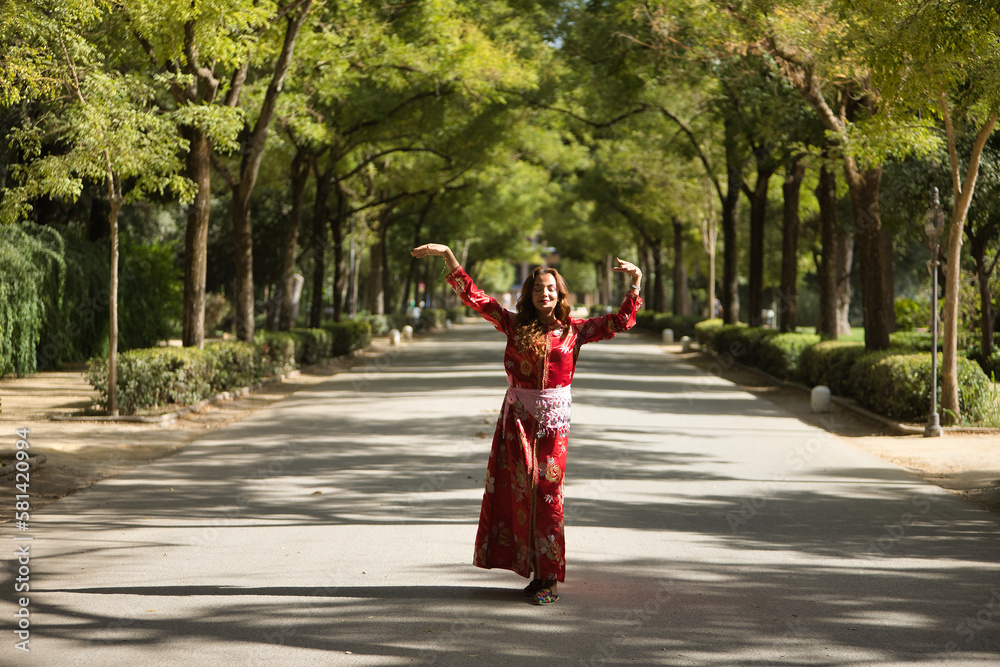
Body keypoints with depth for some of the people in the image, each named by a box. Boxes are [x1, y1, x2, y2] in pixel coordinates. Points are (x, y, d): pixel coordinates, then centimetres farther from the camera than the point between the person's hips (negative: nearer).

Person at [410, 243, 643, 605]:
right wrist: (447, 255, -3)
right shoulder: (514, 324, 4)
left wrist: (635, 283, -2)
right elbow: (473, 296, 3)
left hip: (553, 422, -1)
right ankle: (536, 572, 10)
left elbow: (620, 321, 7)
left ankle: (549, 578, 2)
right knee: (519, 493, 2)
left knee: (548, 495, -2)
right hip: (517, 419, 1)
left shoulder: (573, 330, 3)